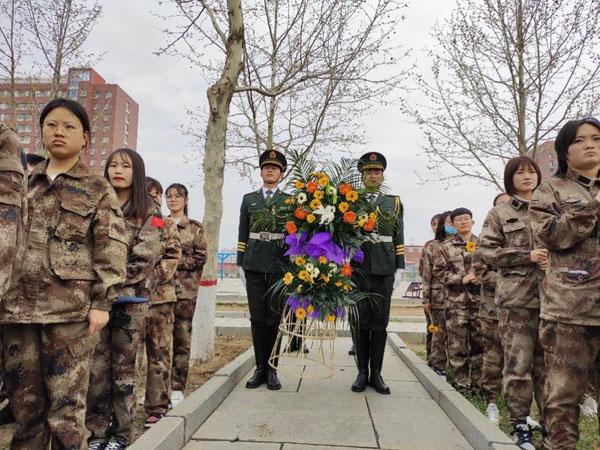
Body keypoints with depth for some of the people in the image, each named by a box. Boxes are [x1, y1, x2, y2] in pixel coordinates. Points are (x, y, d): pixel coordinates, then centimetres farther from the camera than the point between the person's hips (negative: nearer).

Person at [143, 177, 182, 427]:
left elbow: (173, 257, -2)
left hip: (159, 296, -1)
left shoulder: (167, 224, 7)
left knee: (158, 353, 4)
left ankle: (157, 407, 14)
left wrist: (153, 278, -14)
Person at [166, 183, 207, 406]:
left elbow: (200, 257, -1)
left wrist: (176, 262, -10)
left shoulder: (195, 228, 6)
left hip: (185, 289, -2)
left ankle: (177, 388, 10)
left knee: (181, 338, 1)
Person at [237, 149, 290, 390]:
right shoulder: (249, 199, 13)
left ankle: (272, 370, 12)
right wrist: (240, 263, 5)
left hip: (279, 265, -1)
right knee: (257, 318, 4)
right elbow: (243, 234, 12)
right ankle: (260, 368, 14)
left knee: (275, 318, 2)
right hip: (254, 266, 2)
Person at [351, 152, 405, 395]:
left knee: (380, 323, 4)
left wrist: (399, 269, 2)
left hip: (384, 270, 1)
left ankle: (376, 373, 14)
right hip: (358, 269, -1)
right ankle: (362, 372, 14)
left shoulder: (394, 203, 11)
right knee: (360, 322, 4)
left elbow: (399, 238, 8)